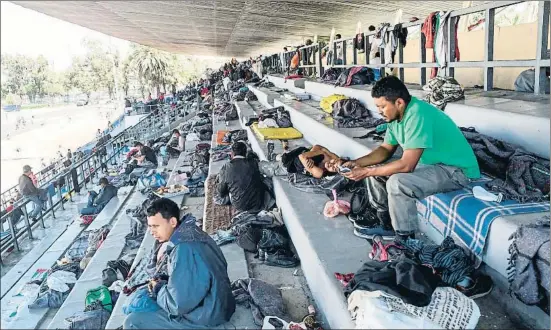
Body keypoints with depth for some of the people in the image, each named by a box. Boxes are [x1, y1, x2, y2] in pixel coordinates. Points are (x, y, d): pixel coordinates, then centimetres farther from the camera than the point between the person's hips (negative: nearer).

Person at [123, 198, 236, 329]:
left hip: (205, 316, -9)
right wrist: (163, 280, 2)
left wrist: (158, 288, -8)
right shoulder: (189, 232, 2)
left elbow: (178, 305, -25)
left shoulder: (183, 250, -28)